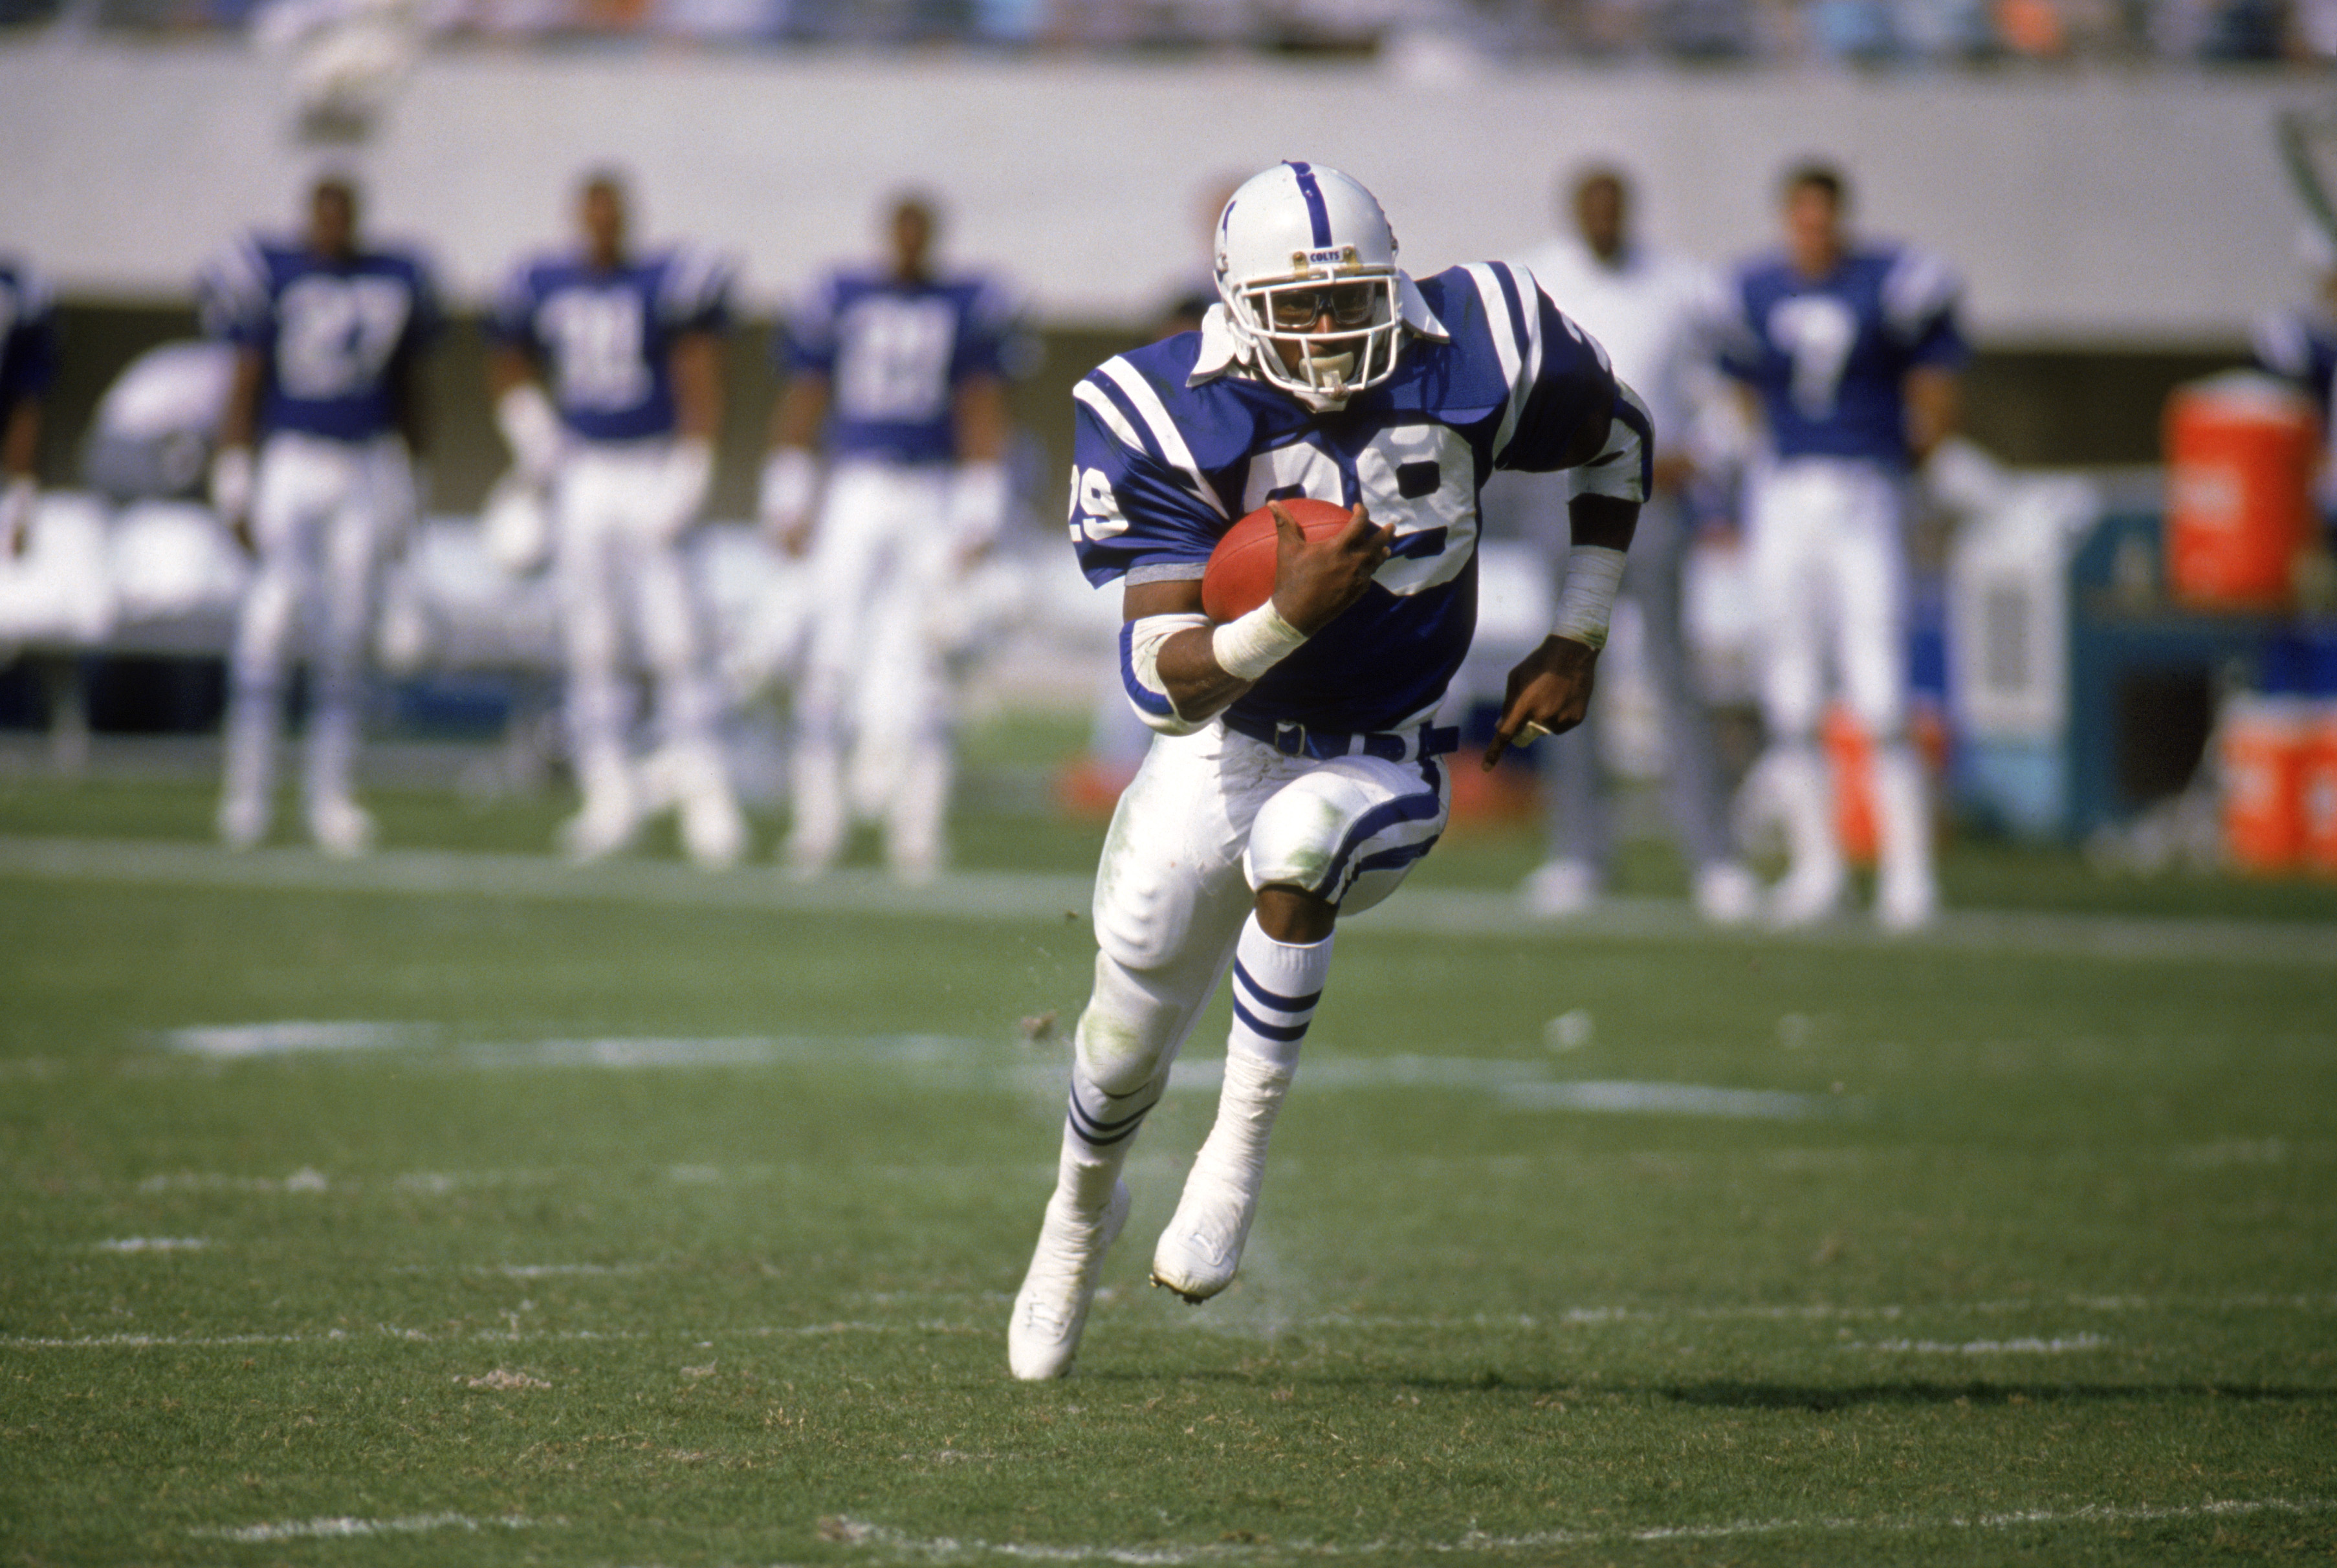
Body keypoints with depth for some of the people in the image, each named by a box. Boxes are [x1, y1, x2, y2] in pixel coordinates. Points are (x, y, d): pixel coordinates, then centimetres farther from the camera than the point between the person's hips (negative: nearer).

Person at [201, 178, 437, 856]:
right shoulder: (272, 276, -6)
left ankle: (330, 793, 12)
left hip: (369, 467, 4)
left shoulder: (395, 279, 6)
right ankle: (249, 781, -9)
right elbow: (245, 384, -4)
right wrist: (233, 481, -8)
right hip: (295, 463, -3)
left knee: (345, 636, 4)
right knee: (273, 614, -15)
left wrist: (408, 485, 16)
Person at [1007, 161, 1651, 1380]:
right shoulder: (1171, 422, -21)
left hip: (1384, 766, -1)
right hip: (1223, 746, 1)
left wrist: (1579, 637, 2)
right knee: (1130, 1029, 12)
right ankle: (1083, 1206, 48)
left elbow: (1617, 442, 7)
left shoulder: (1476, 358, -16)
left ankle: (1242, 1145, -19)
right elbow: (1167, 685, -26)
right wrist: (1285, 617, -44)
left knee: (1294, 842, -36)